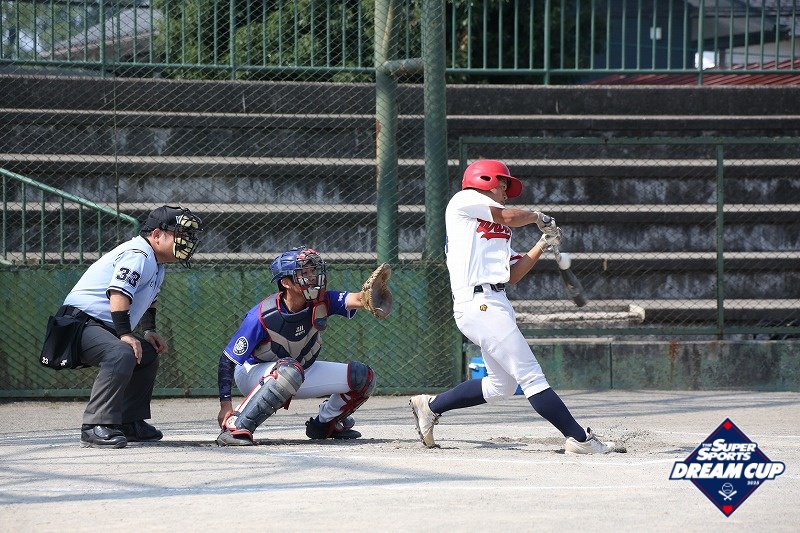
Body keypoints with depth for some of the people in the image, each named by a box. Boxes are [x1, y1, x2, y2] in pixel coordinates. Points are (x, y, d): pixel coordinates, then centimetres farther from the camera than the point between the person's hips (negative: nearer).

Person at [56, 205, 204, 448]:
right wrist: (125, 335, -29)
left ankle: (130, 423, 23)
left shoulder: (156, 263, 18)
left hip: (104, 328, 12)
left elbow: (149, 298, 34)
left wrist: (149, 331, 21)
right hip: (81, 321, -12)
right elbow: (118, 292, -28)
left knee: (148, 355, 21)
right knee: (122, 354, -35)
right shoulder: (137, 254, -16)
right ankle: (97, 427, -38)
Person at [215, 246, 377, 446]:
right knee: (290, 370, -41)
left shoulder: (321, 302, -18)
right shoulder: (262, 316, -29)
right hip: (253, 375, -6)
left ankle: (324, 424, 18)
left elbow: (354, 300, -37)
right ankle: (235, 428, -34)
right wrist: (225, 403, -32)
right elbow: (228, 359, -24)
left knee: (362, 377, -5)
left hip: (303, 372, 6)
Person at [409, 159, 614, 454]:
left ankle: (430, 406, 24)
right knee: (531, 376, -11)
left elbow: (512, 275, 19)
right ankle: (579, 438, -15)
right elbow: (510, 217, -4)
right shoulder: (463, 200, 4)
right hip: (479, 303, -10)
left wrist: (542, 245, 12)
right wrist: (537, 216, 15)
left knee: (501, 385, 12)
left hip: (495, 304, 10)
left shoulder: (499, 231, 27)